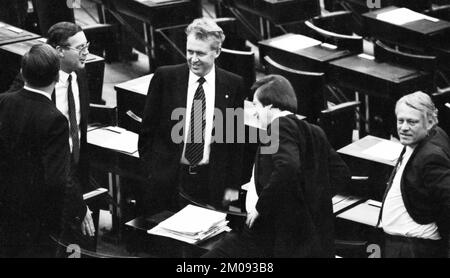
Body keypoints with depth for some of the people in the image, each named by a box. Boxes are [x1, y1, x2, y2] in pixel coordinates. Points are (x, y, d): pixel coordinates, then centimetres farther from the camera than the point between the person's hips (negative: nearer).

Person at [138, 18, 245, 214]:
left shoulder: (233, 85, 0)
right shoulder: (165, 78, -1)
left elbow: (238, 139, 5)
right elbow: (147, 131, 3)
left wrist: (233, 185, 2)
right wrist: (151, 173, -1)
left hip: (212, 183, 0)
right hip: (167, 180, 0)